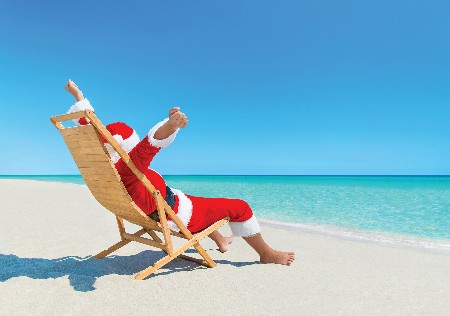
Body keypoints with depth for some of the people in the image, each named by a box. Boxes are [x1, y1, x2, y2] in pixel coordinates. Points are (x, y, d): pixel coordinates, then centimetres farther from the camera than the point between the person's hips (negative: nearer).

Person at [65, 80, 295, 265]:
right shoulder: (127, 170, -35)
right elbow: (147, 148, -57)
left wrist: (78, 96, 10)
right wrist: (170, 126, -74)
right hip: (178, 216, -10)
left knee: (199, 203, 37)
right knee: (239, 207, 1)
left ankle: (220, 241, 54)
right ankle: (267, 254, 19)